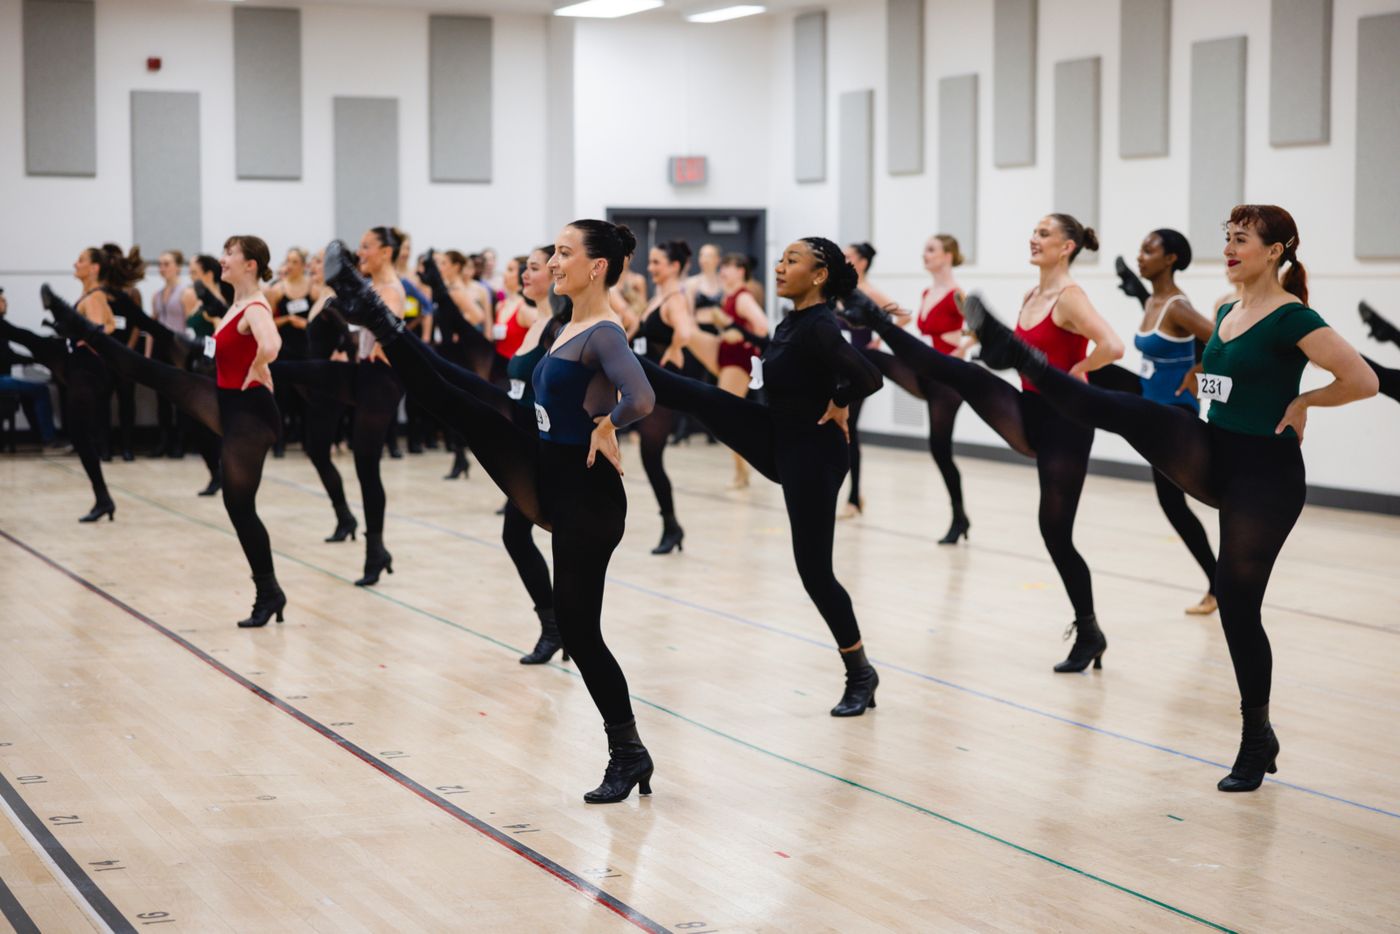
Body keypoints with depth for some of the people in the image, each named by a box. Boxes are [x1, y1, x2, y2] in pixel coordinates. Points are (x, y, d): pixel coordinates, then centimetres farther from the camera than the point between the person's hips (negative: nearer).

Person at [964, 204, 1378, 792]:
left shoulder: (1291, 318, -14)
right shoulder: (1226, 312, 9)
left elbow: (1363, 381, -22)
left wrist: (1301, 403, -10)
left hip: (1264, 476, -7)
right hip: (1211, 458, 7)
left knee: (1237, 600, -1)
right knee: (1133, 414, -18)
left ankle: (1258, 741, 12)